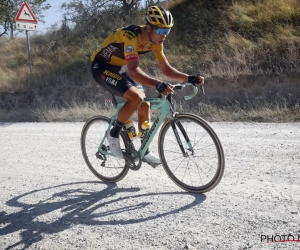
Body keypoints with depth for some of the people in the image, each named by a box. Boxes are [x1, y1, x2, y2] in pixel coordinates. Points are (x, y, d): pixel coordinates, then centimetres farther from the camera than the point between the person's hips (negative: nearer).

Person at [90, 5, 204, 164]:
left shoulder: (155, 41, -9)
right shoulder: (131, 36, -33)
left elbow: (166, 69, -6)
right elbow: (133, 70, -44)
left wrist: (189, 78, -21)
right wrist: (158, 84, -58)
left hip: (118, 68, 8)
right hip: (102, 67, -8)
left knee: (145, 105, 0)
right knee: (136, 97, -27)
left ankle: (144, 150, 13)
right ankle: (113, 134, -7)